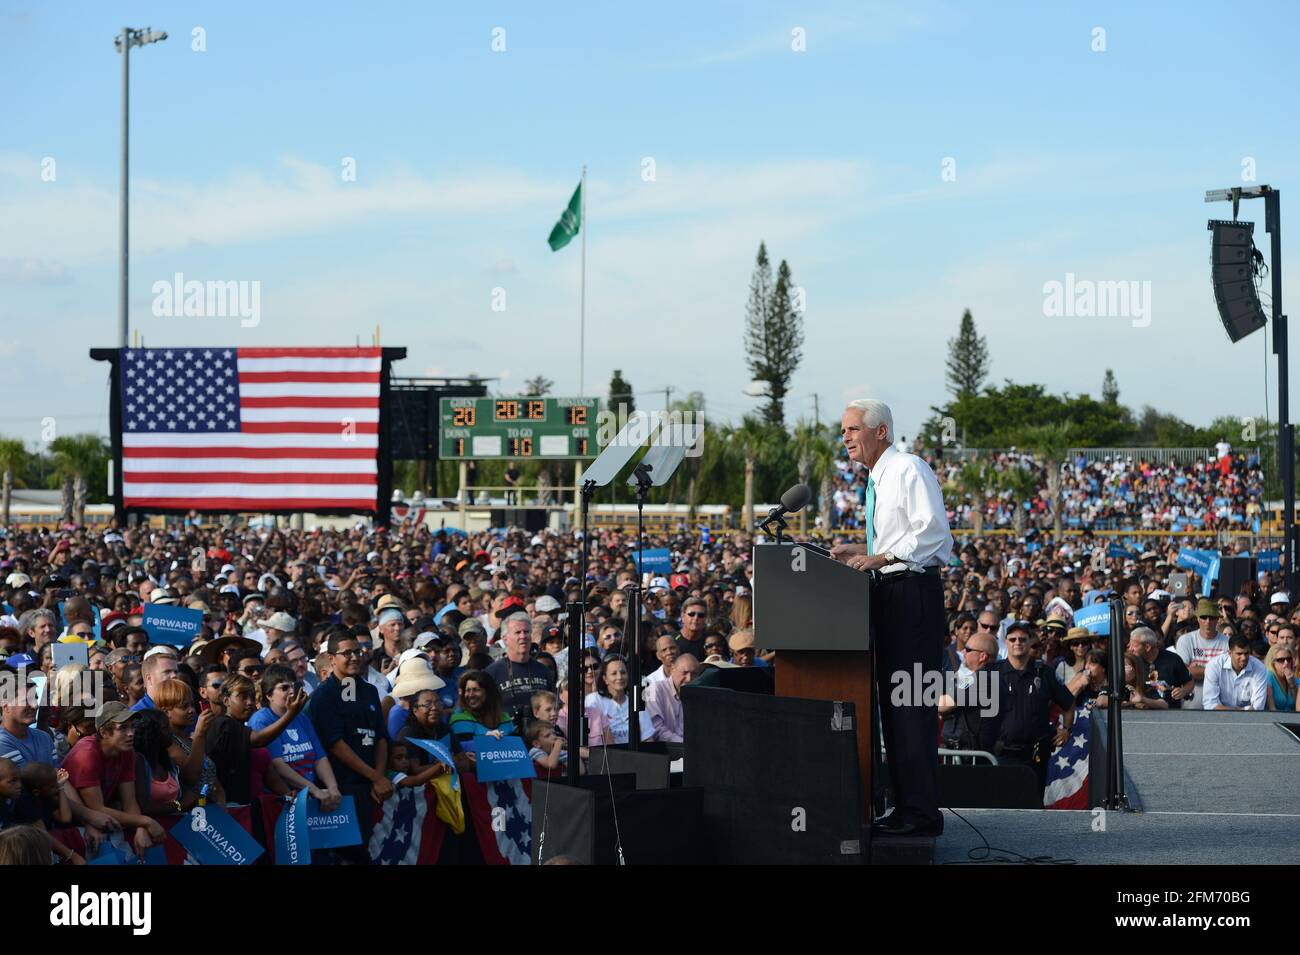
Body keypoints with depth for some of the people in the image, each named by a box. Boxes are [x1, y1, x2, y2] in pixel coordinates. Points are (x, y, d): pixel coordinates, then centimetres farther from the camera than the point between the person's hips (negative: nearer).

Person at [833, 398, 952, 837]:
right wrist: (861, 552, 13)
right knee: (891, 701, 10)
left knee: (913, 703, -11)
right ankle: (904, 808, 15)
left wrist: (879, 558, -20)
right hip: (889, 594, 10)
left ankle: (924, 813, -9)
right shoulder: (876, 480, 19)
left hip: (914, 590, -10)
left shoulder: (909, 469, -10)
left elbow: (932, 532, -18)